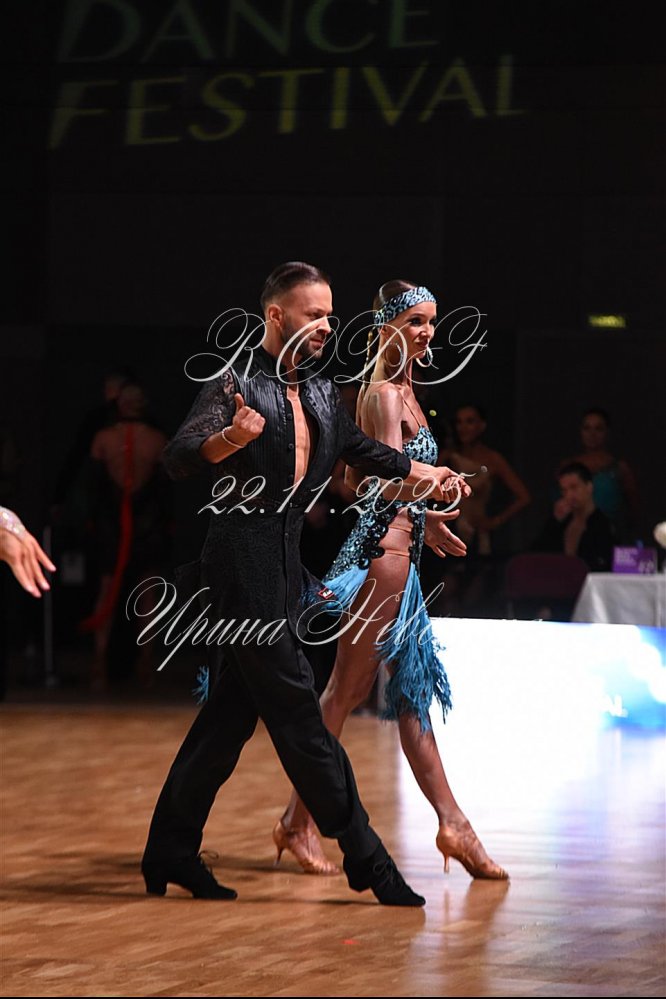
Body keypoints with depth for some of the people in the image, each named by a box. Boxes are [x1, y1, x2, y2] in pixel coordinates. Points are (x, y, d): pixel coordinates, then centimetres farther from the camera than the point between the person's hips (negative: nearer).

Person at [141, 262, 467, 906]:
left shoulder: (320, 393, 16)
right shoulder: (235, 383, -10)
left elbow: (360, 449, 34)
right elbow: (179, 459, -22)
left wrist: (423, 474, 29)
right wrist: (231, 437, -40)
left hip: (283, 572, 9)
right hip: (244, 567, -9)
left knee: (231, 713, 10)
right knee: (297, 713, -7)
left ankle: (170, 855, 15)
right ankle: (364, 858, -7)